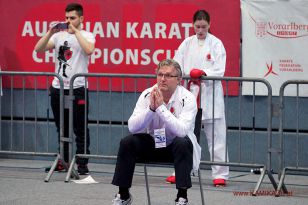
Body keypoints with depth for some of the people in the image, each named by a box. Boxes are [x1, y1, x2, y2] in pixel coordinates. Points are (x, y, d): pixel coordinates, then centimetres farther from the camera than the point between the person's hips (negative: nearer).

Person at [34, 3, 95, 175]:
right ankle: (63, 161, 20)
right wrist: (51, 32, -12)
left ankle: (82, 163, 1)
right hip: (58, 88, 4)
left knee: (80, 129, -2)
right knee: (62, 128, 12)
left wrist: (75, 30, -18)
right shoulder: (59, 36, 10)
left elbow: (89, 50, -22)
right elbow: (38, 49, 0)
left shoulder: (87, 36, 0)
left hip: (78, 88, -4)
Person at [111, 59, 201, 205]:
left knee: (182, 142, -35)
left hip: (178, 148, -3)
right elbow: (132, 127, -17)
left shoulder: (187, 98, -17)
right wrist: (151, 108, -30)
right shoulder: (147, 95, -8)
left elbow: (181, 130, -32)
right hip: (153, 144, 3)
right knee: (127, 142, -20)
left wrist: (161, 107, -32)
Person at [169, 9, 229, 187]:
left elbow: (219, 70, -8)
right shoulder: (187, 43, 10)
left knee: (216, 137, -3)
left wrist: (204, 73, -26)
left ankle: (220, 174, 0)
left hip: (210, 95, -3)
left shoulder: (216, 44, 0)